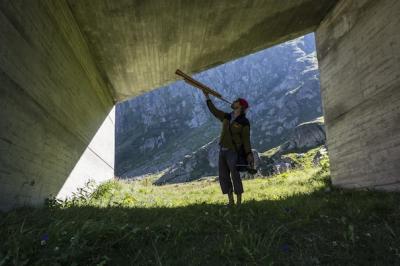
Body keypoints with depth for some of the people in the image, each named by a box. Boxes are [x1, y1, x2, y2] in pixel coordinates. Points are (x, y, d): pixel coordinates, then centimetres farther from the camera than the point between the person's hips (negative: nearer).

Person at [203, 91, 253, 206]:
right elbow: (214, 111, 18)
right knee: (223, 177, 7)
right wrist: (207, 97, 15)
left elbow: (246, 139, -8)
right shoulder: (227, 117, 11)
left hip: (233, 152, -7)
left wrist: (249, 154, -18)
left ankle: (239, 202, 6)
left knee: (235, 177, -6)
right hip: (222, 151, 7)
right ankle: (231, 202, 18)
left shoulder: (244, 122, -7)